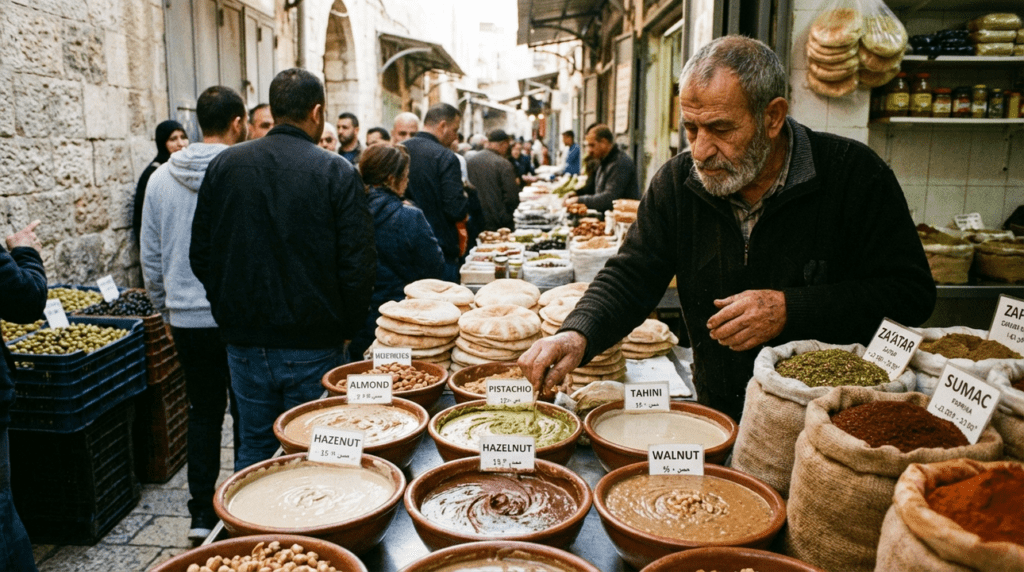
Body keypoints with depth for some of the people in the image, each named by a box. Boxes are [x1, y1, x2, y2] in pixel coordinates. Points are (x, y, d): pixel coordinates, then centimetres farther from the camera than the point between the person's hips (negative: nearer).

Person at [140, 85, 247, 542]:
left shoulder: (161, 178, 3)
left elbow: (150, 256, 9)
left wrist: (166, 312, 20)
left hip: (187, 319, 4)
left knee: (203, 412, 15)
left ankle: (202, 513, 20)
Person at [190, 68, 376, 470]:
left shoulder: (224, 165, 1)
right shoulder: (336, 173, -11)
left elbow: (200, 255, 6)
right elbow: (358, 264, -13)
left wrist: (229, 311, 16)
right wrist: (347, 327, 1)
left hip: (244, 342, 4)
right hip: (313, 346, -3)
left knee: (253, 450, 18)